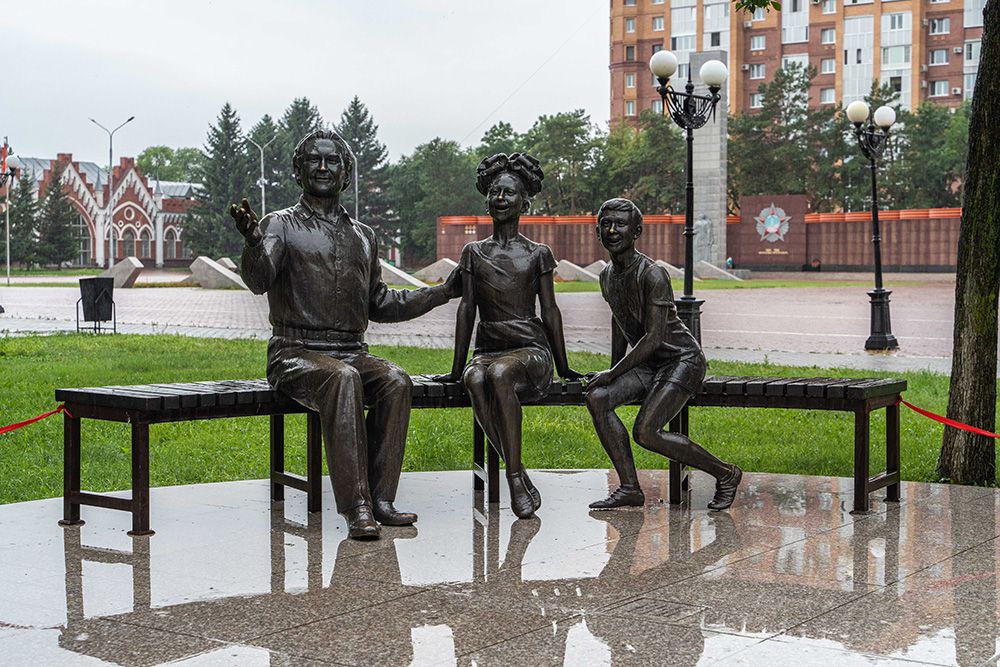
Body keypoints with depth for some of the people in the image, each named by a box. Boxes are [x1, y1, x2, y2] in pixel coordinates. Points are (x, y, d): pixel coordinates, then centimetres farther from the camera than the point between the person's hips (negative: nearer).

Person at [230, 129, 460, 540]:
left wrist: (443, 292, 24)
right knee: (343, 378, -36)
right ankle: (356, 509, -38)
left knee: (396, 381, -28)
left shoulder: (362, 237, 21)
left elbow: (379, 305, 27)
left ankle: (380, 498, -25)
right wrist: (252, 241, -36)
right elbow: (258, 281, -15)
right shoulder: (280, 226, 5)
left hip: (352, 353, 5)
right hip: (297, 353, -4)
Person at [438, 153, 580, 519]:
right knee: (475, 380, -36)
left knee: (500, 374, -38)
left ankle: (514, 476, -34)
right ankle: (519, 475, -33)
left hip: (531, 348, -2)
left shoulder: (537, 254, 8)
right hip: (487, 348, 2)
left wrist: (563, 368, 13)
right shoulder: (474, 252, 14)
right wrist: (456, 367, 11)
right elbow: (467, 308, 13)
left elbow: (549, 311, 11)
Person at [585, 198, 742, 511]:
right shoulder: (607, 276, 6)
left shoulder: (653, 274, -21)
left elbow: (653, 337, -24)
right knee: (597, 397, -17)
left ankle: (725, 473, -4)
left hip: (682, 359, -8)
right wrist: (612, 370, 20)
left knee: (645, 431, -23)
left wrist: (612, 374, -20)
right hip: (648, 363, 8)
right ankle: (629, 488, -11)